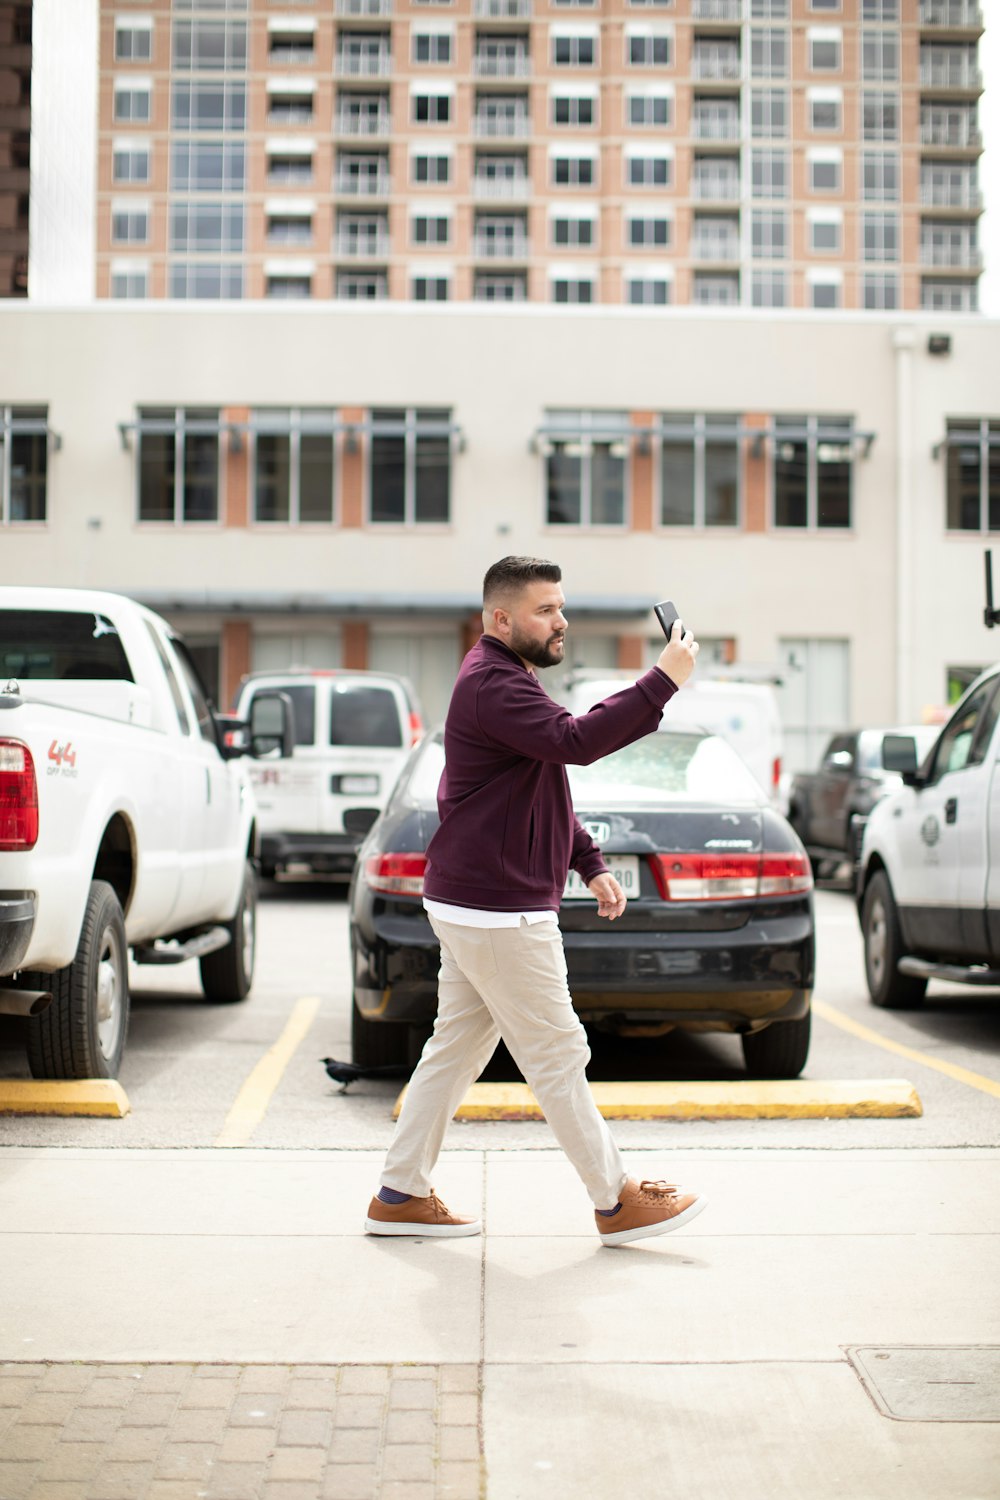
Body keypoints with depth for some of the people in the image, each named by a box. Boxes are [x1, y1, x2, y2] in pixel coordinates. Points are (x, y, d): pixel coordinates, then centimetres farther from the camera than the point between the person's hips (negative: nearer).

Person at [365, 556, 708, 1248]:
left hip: (476, 905, 11)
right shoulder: (491, 683, -17)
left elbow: (546, 790, 27)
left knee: (456, 1048, 13)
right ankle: (617, 1202, 8)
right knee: (557, 1056, -2)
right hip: (495, 910, -11)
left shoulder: (508, 679, 19)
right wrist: (662, 681, -31)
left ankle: (401, 1195, 20)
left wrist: (590, 864, 19)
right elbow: (574, 741, -33)